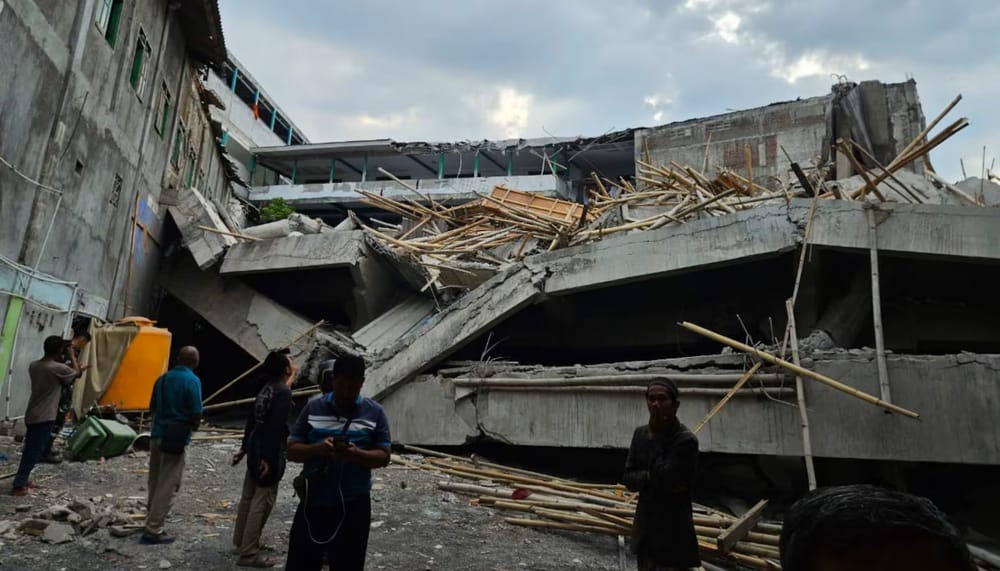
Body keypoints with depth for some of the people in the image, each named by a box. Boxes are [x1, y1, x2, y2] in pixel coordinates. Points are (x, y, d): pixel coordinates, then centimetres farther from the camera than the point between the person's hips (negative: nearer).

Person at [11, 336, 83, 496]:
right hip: (44, 417, -8)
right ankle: (18, 486, 1)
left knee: (30, 449, 18)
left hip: (32, 415, 8)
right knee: (34, 451, -2)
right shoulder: (58, 368, -18)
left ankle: (22, 480, 27)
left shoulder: (34, 366, 5)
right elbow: (76, 373, 2)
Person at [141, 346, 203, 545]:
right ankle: (153, 531, 4)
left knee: (155, 483, 17)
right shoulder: (192, 381, -14)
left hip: (157, 435, 7)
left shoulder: (163, 378, 8)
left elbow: (152, 408, 14)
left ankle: (151, 523, 26)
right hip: (176, 439, -7)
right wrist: (193, 426, 5)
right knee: (167, 486, 1)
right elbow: (196, 415, -15)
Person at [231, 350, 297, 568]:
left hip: (256, 447, 10)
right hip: (269, 451, -10)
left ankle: (241, 541, 34)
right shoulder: (283, 392, -17)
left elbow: (252, 420, 16)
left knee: (249, 496, 19)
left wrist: (244, 447, 23)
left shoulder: (267, 388, 11)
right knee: (262, 501, -3)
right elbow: (276, 427, -22)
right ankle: (249, 553, 3)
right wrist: (270, 458, -21)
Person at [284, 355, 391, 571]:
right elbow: (292, 451, 1)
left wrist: (356, 454, -23)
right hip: (313, 502, 2)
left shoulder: (375, 413, -3)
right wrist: (317, 448, -20)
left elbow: (383, 456, -3)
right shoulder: (313, 408, 2)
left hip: (353, 506, -1)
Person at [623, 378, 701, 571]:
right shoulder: (640, 433, 2)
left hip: (673, 532, -6)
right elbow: (629, 478, 2)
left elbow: (664, 478, -26)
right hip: (645, 527, 7)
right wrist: (650, 477, -18)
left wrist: (655, 438, -18)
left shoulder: (686, 440, -18)